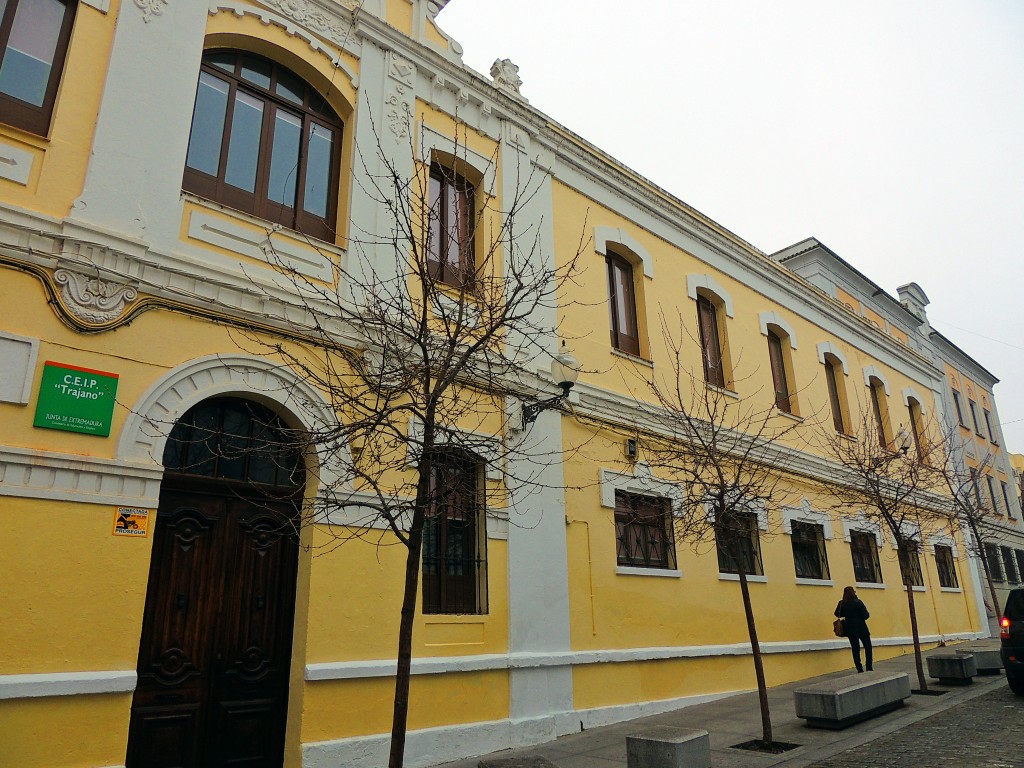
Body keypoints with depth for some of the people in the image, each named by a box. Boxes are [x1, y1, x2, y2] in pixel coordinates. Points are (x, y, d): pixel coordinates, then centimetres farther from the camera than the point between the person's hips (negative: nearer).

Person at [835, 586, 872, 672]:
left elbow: (838, 614, 8)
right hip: (861, 628, -4)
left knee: (855, 649, 9)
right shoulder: (858, 602, -14)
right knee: (868, 647, 11)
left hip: (850, 629, 4)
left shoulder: (841, 603, -2)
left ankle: (859, 669, 8)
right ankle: (869, 668, 5)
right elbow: (865, 615, -15)